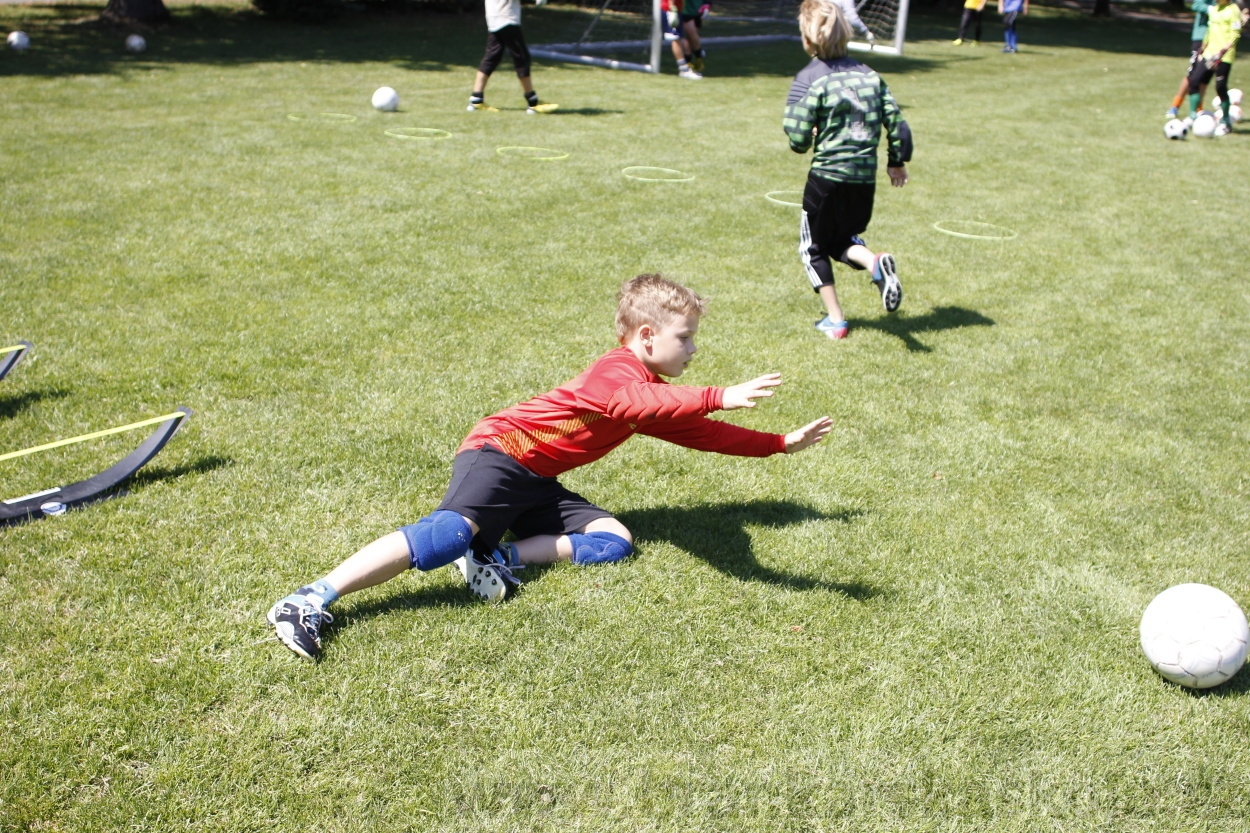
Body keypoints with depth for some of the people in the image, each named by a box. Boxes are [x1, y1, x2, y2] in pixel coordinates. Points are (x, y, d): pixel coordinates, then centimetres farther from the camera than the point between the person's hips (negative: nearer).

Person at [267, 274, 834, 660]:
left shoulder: (652, 390, 16)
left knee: (615, 541, -5)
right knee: (452, 533, -34)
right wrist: (719, 398, -50)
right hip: (499, 452, -10)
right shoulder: (618, 372, -15)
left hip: (538, 484, 10)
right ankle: (311, 601, -33)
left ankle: (501, 558, -17)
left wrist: (780, 444, 26)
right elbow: (644, 404, -40)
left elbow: (698, 433, 26)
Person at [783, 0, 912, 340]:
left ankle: (835, 320, 12)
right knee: (843, 240, 23)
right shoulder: (868, 74, 6)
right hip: (865, 179, 5)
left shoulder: (809, 78, -10)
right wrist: (898, 161, 21)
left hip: (827, 177, -5)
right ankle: (876, 263, -10)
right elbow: (895, 122, 6)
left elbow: (798, 138, -14)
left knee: (813, 247, 15)